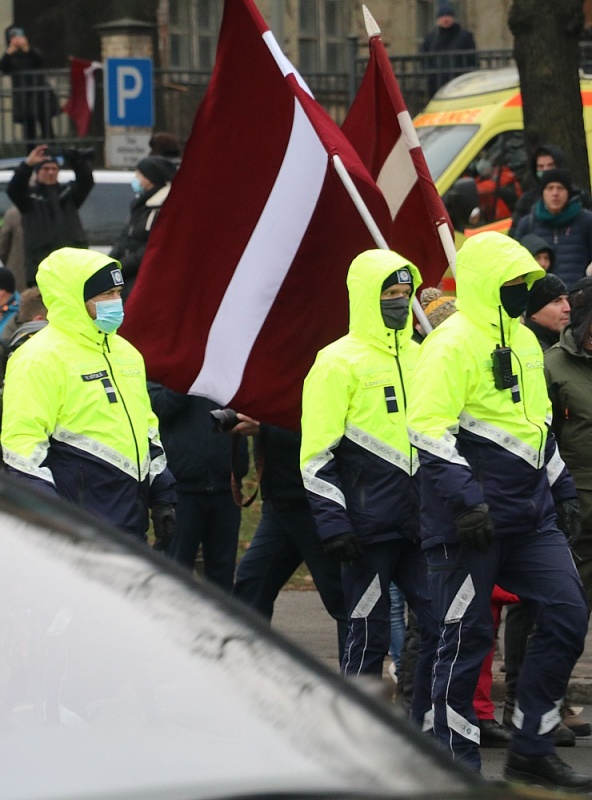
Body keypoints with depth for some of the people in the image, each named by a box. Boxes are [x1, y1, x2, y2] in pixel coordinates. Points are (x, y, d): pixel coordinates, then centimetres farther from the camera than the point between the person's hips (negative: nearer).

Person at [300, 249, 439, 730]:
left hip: (420, 522, 6)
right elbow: (318, 453, -9)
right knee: (369, 634, -1)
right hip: (369, 524, -6)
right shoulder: (340, 363, -6)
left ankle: (429, 729, 8)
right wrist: (332, 523, -15)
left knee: (441, 624, 0)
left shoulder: (419, 357, 14)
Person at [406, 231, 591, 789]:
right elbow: (429, 433, -19)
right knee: (466, 638, -2)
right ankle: (458, 767, 7)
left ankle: (531, 752, 10)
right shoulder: (452, 345, -12)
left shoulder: (524, 340, 16)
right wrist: (467, 500, -24)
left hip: (531, 516, 8)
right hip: (470, 522, -8)